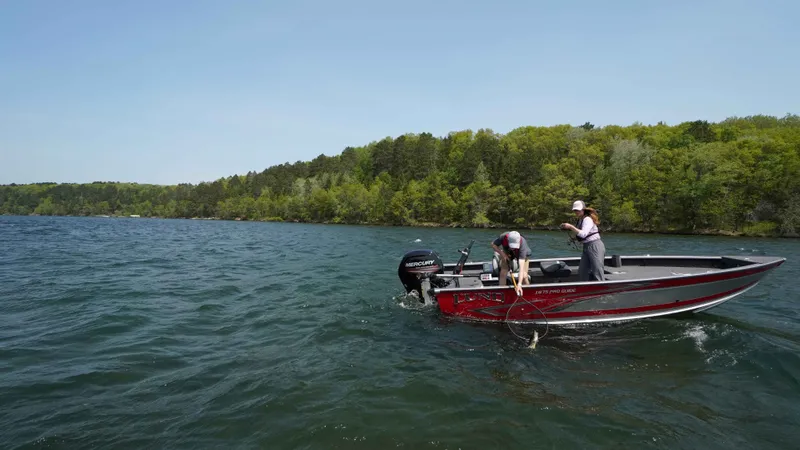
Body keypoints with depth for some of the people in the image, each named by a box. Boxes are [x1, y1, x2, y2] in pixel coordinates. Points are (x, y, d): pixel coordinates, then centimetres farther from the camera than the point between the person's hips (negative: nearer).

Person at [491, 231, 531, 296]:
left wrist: (519, 284, -56)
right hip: (507, 253, 2)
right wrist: (502, 254, -31)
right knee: (503, 273, -11)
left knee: (524, 276, -14)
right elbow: (493, 245, -15)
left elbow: (521, 266, -49)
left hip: (523, 254, -2)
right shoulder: (503, 237, -38)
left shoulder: (522, 244, -44)